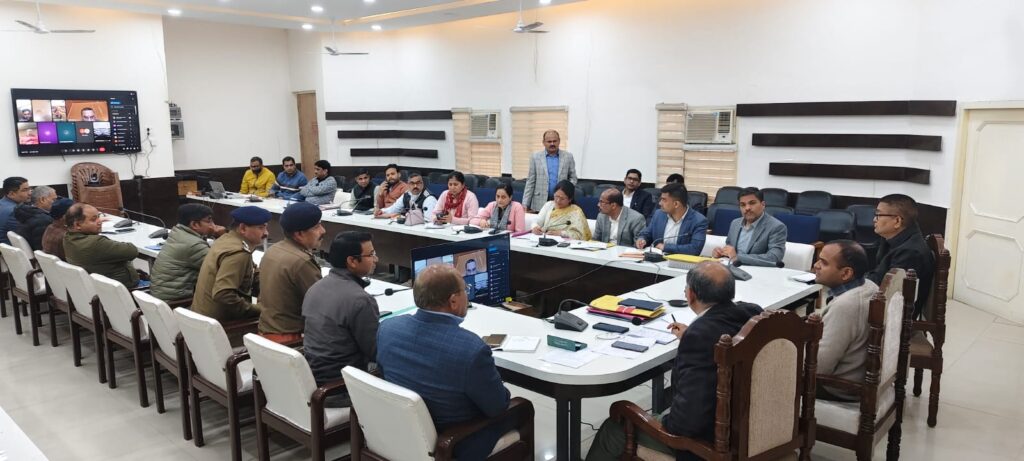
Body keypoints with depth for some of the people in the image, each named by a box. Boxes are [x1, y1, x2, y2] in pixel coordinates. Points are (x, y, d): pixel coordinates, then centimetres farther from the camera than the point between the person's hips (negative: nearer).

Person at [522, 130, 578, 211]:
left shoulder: (568, 157, 7)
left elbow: (573, 178, 13)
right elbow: (530, 182, 6)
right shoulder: (536, 157, 5)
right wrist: (525, 204, 0)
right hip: (540, 204, 0)